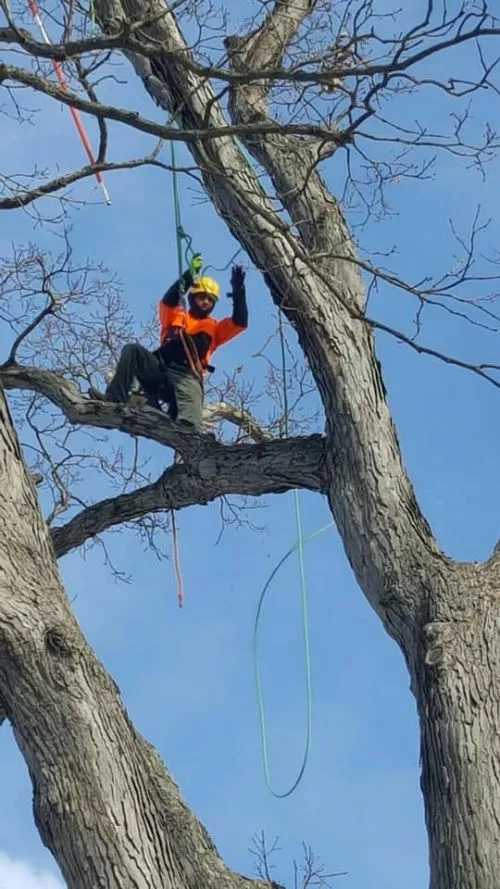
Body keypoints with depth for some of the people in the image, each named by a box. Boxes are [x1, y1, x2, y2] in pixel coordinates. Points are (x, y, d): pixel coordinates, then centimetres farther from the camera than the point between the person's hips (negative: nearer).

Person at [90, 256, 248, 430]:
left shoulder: (214, 329, 28)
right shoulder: (176, 316, 27)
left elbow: (240, 323, 14)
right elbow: (167, 301, 5)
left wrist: (238, 293, 0)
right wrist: (188, 277, -10)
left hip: (187, 377, -1)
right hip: (160, 369, 1)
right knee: (132, 350, -27)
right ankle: (116, 398, -37)